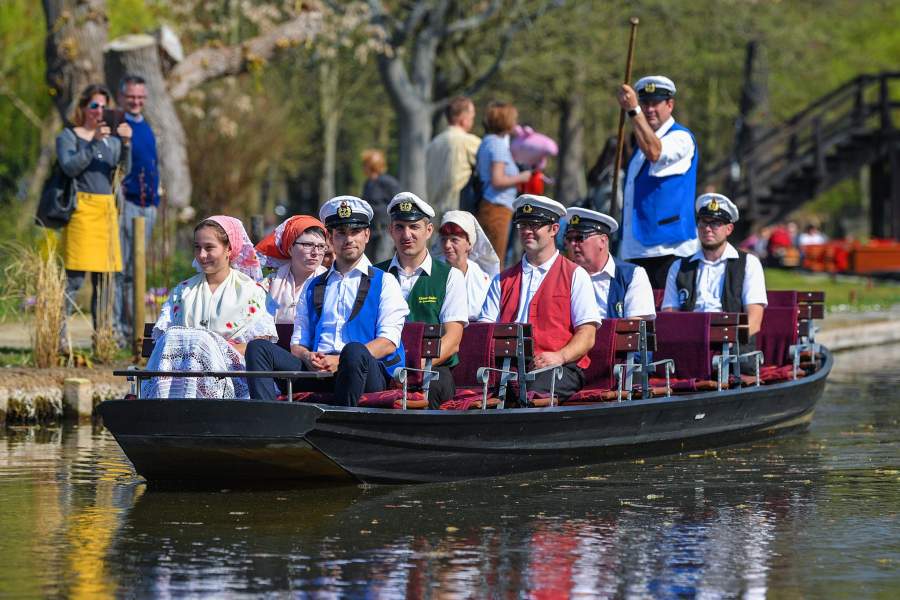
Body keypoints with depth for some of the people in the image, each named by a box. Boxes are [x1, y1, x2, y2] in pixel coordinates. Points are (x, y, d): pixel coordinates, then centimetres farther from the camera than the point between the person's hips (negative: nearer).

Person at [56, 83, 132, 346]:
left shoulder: (111, 139, 16)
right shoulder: (68, 137, 3)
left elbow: (124, 170, 2)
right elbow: (70, 167, -14)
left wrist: (126, 143, -15)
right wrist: (94, 142, -20)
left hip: (107, 209, 5)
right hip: (82, 208, -5)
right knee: (74, 277, -11)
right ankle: (59, 336, -12)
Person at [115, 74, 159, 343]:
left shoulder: (146, 128, 18)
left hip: (147, 206, 8)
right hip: (124, 203, -8)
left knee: (136, 270, 12)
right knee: (119, 268, -8)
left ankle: (132, 327, 17)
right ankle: (114, 328, -8)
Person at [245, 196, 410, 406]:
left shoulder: (385, 283, 14)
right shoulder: (313, 288, 27)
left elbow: (388, 342, 0)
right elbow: (297, 343, 21)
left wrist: (340, 361, -14)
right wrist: (308, 358, -6)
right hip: (315, 371, 4)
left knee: (354, 351, -39)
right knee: (258, 348, -18)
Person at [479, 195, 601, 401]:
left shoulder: (576, 276, 12)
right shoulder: (503, 280, 24)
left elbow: (587, 336, 2)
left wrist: (559, 357, -18)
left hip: (560, 368, -3)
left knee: (534, 392, -37)